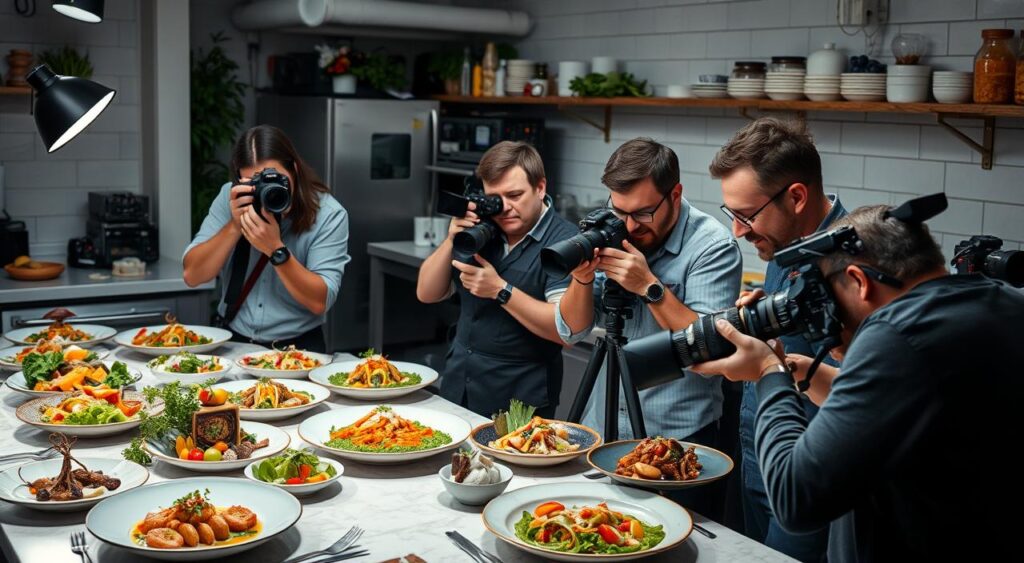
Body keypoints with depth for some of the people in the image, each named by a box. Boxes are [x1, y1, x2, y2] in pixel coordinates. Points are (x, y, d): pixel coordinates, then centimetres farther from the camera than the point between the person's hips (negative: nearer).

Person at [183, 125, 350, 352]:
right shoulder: (231, 198, -2)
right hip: (234, 340, 4)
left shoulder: (328, 214, -11)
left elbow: (320, 302, -16)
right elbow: (192, 276, -6)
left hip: (298, 346, -3)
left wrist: (275, 249, -26)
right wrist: (235, 226, -19)